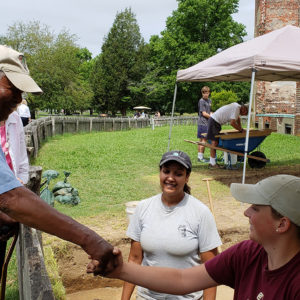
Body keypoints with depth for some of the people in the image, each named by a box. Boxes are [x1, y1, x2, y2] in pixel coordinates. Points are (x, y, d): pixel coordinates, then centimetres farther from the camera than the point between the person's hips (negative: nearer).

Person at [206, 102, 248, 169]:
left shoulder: (237, 106, 14)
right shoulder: (236, 109, -17)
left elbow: (237, 118, 30)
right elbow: (232, 123, -25)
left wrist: (240, 128, 18)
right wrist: (241, 130, -12)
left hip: (214, 120, 10)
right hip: (214, 122, -10)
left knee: (215, 141, 9)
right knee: (214, 141, -12)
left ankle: (211, 162, 11)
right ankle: (212, 164, -12)